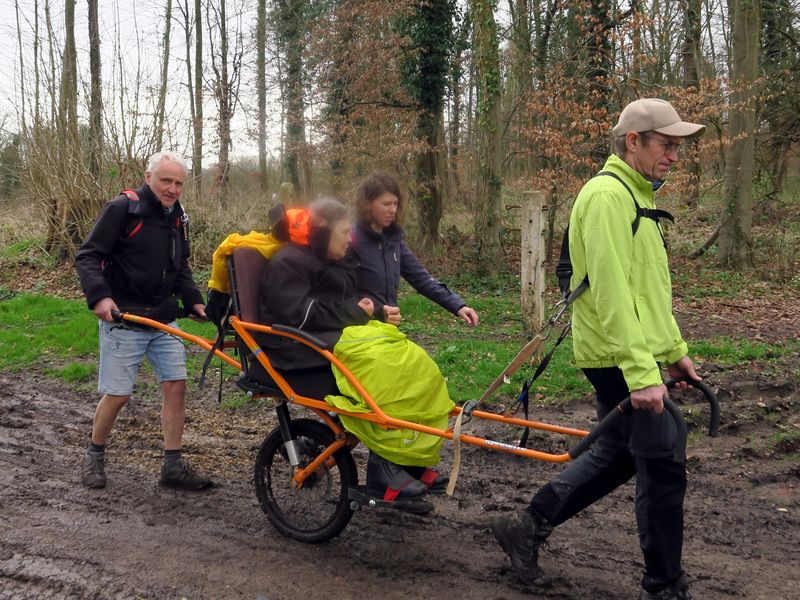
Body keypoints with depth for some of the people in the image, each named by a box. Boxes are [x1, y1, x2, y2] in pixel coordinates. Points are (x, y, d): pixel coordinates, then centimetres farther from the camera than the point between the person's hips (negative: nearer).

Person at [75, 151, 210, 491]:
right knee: (117, 395, -2)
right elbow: (87, 256, -13)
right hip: (123, 320, -6)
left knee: (176, 385, -1)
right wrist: (99, 296, -27)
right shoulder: (122, 208, -12)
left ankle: (173, 465, 9)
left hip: (164, 319, 6)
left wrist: (193, 299, 8)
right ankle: (94, 456, 22)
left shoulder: (177, 217, 9)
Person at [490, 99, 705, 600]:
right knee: (664, 466, -2)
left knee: (617, 454, 18)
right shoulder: (608, 195, -17)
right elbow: (611, 292, -25)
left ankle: (527, 528, 26)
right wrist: (642, 372, -27)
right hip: (622, 359, -10)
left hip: (634, 356, 10)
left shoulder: (636, 196, 16)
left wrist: (675, 349, 22)